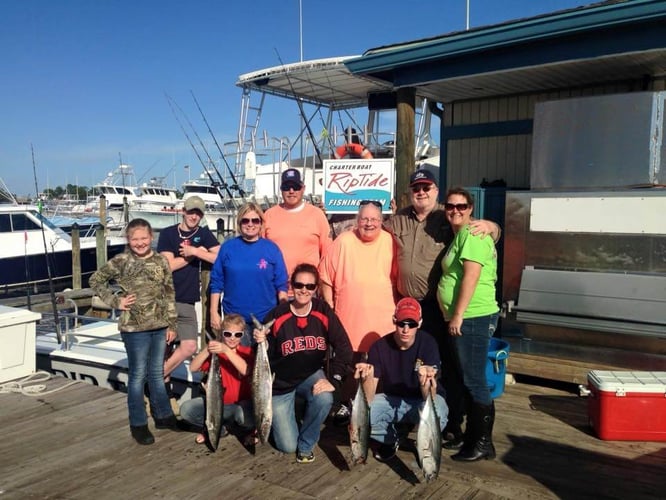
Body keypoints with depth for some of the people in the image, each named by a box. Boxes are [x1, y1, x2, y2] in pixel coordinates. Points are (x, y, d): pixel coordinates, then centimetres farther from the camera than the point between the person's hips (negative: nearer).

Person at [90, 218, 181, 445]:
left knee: (157, 373, 17)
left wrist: (171, 324, 4)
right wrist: (116, 301, -8)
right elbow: (95, 280, 2)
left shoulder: (161, 261, 2)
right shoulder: (121, 261, -7)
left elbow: (169, 294, 6)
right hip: (134, 327, -3)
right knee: (138, 375, 6)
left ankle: (163, 415, 31)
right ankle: (138, 424, 20)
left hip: (159, 326, 4)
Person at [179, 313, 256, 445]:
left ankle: (248, 430, 2)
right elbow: (193, 368, -13)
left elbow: (245, 370, -29)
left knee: (247, 416, -38)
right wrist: (207, 350, -29)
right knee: (186, 409, -18)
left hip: (240, 404, -3)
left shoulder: (246, 352, -7)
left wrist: (226, 350, -35)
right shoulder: (215, 351, 0)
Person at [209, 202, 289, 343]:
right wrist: (214, 313, 0)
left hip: (266, 318, 0)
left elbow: (281, 285, 0)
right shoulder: (228, 247, 0)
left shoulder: (272, 248, -1)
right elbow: (216, 283, 3)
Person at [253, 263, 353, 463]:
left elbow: (343, 348, -14)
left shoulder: (323, 312, -13)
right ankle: (279, 416, 33)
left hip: (311, 375, 2)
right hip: (281, 382, -1)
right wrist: (260, 343, -32)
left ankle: (306, 444, -2)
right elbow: (265, 357, -11)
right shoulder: (276, 316, -18)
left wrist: (333, 379, -23)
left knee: (324, 399, -33)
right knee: (287, 446, -3)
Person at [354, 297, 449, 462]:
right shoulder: (379, 346, -18)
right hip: (392, 399, 2)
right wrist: (367, 376, -44)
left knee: (436, 417, -36)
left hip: (422, 399, -2)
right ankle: (391, 438, 7)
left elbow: (430, 397, -30)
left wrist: (425, 382, -53)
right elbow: (368, 398, -22)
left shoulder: (428, 343, -22)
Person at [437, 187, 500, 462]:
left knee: (474, 380, -2)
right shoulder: (460, 235, 19)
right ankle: (472, 435, 29)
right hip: (465, 318, 11)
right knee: (468, 380, 17)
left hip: (473, 318, -11)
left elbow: (471, 276, -21)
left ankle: (483, 443, 10)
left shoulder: (471, 234, -13)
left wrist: (458, 315, -21)